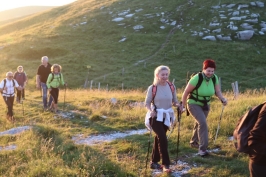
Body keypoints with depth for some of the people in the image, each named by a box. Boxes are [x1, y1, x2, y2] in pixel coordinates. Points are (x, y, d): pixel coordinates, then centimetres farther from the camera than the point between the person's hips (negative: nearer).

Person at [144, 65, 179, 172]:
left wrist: (179, 106, -15)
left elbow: (174, 101, 6)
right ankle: (165, 164, -8)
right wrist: (151, 111, -24)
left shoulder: (171, 87, 0)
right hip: (156, 117, -4)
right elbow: (147, 103, -5)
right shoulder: (152, 88, -10)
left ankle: (154, 162, 28)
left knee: (159, 138, 15)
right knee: (163, 139, -16)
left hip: (166, 117, 4)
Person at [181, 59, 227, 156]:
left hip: (205, 104, 6)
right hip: (194, 104, -6)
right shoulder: (196, 78, -25)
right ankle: (202, 148, -20)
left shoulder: (214, 78, -10)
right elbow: (186, 92, -17)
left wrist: (223, 99, -25)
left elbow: (218, 92, -5)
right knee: (202, 122, -23)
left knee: (199, 123, 21)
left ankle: (193, 142, 46)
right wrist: (183, 105, -12)